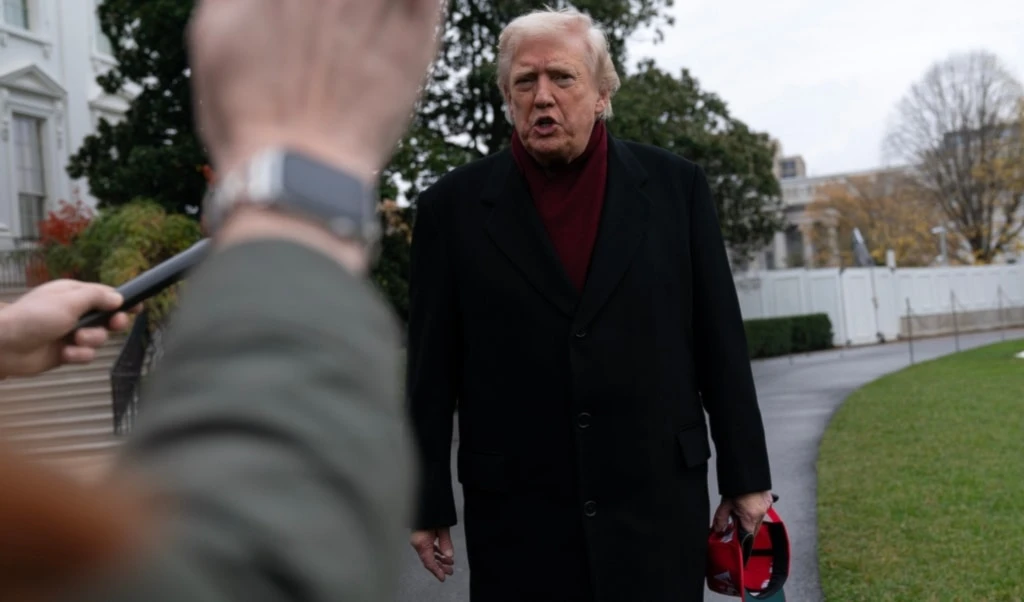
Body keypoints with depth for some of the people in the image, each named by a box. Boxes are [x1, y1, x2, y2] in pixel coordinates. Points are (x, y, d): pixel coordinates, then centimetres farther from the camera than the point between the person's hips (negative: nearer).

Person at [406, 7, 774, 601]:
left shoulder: (675, 186, 1)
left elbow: (720, 342, 4)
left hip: (659, 502, 1)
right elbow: (432, 369, 2)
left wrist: (746, 477, 6)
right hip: (516, 514, 0)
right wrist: (429, 504, 3)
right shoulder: (455, 206, 0)